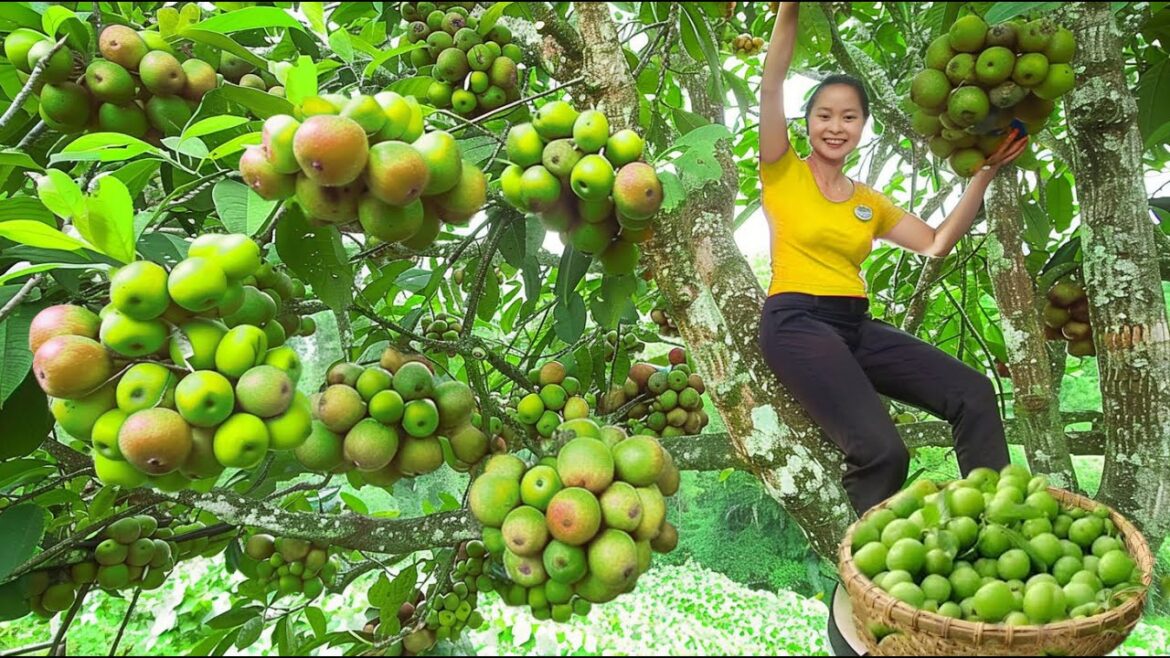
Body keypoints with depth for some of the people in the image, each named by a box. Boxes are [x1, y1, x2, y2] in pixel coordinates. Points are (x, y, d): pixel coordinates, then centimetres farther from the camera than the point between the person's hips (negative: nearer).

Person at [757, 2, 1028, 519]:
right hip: (797, 322, -6)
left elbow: (936, 244, 17)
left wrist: (984, 172, 13)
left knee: (974, 393, -13)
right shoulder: (783, 173, 6)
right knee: (881, 451, -25)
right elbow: (771, 87, -6)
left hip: (857, 325, 7)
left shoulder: (870, 203, 21)